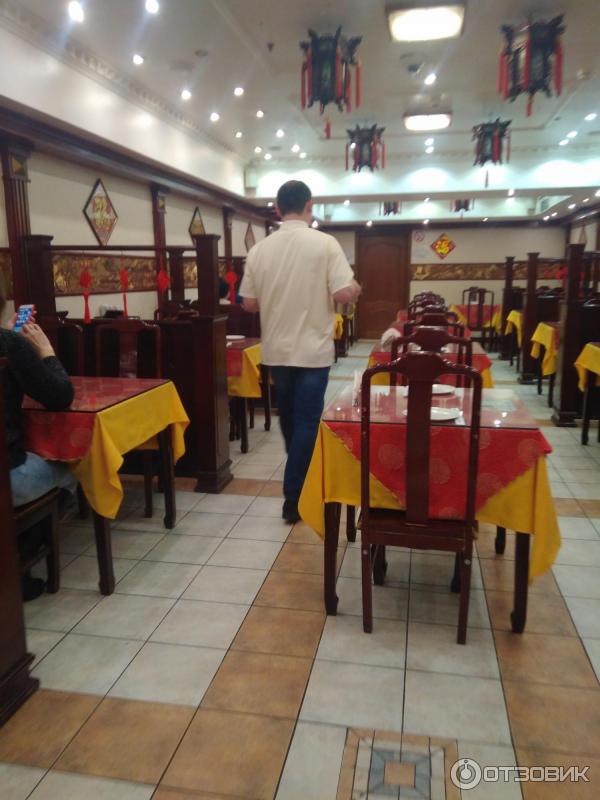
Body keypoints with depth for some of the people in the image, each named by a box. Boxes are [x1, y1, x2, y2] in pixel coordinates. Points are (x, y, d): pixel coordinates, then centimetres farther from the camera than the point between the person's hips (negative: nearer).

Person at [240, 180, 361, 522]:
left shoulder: (260, 249, 0)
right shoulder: (325, 243, -11)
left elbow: (249, 303, 4)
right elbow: (344, 294, -17)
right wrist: (356, 289, 5)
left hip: (276, 351, 4)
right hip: (312, 350, -4)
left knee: (289, 420, 20)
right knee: (306, 423, 4)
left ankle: (296, 482, 39)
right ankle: (293, 498, 8)